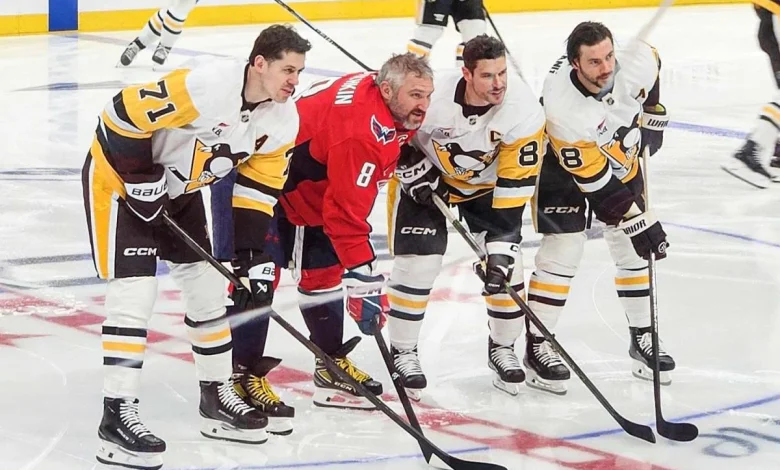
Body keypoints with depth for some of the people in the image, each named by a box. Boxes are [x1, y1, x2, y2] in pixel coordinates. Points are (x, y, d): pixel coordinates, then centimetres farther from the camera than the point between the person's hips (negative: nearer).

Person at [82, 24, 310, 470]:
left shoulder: (282, 120, -8)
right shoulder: (206, 84, -34)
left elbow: (261, 181, 2)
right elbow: (123, 115, -29)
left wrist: (247, 244, -6)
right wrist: (143, 178, -23)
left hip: (178, 188, 8)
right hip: (119, 175, -8)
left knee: (209, 285, 11)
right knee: (135, 293, -15)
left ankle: (217, 395, 25)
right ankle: (118, 416, -14)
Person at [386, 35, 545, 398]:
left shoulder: (524, 110, -29)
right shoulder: (431, 97, -35)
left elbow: (516, 182, -24)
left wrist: (501, 246, -26)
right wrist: (415, 171, -21)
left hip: (487, 183, 2)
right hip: (426, 175, -2)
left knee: (505, 265, -6)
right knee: (418, 263, -9)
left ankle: (503, 348, 15)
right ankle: (403, 353, 8)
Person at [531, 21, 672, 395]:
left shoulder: (637, 65, -29)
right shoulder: (561, 107, -40)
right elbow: (594, 179, -34)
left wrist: (652, 118, 5)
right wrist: (638, 221, -31)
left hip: (623, 157, 5)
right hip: (565, 165, -5)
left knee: (633, 249, 8)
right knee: (563, 249, -11)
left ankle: (642, 337, 22)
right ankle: (537, 347, 0)